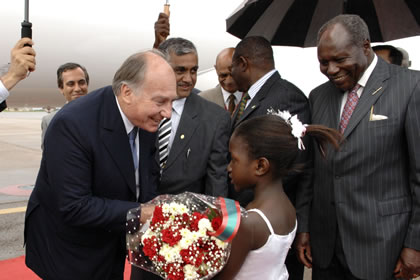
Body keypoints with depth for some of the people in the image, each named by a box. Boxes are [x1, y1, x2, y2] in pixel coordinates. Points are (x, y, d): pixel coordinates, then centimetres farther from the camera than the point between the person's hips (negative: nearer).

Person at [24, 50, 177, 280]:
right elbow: (74, 207, -31)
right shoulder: (71, 124, -31)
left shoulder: (147, 117, -11)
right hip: (69, 251, -6)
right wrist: (140, 213, -31)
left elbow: (149, 175, 0)